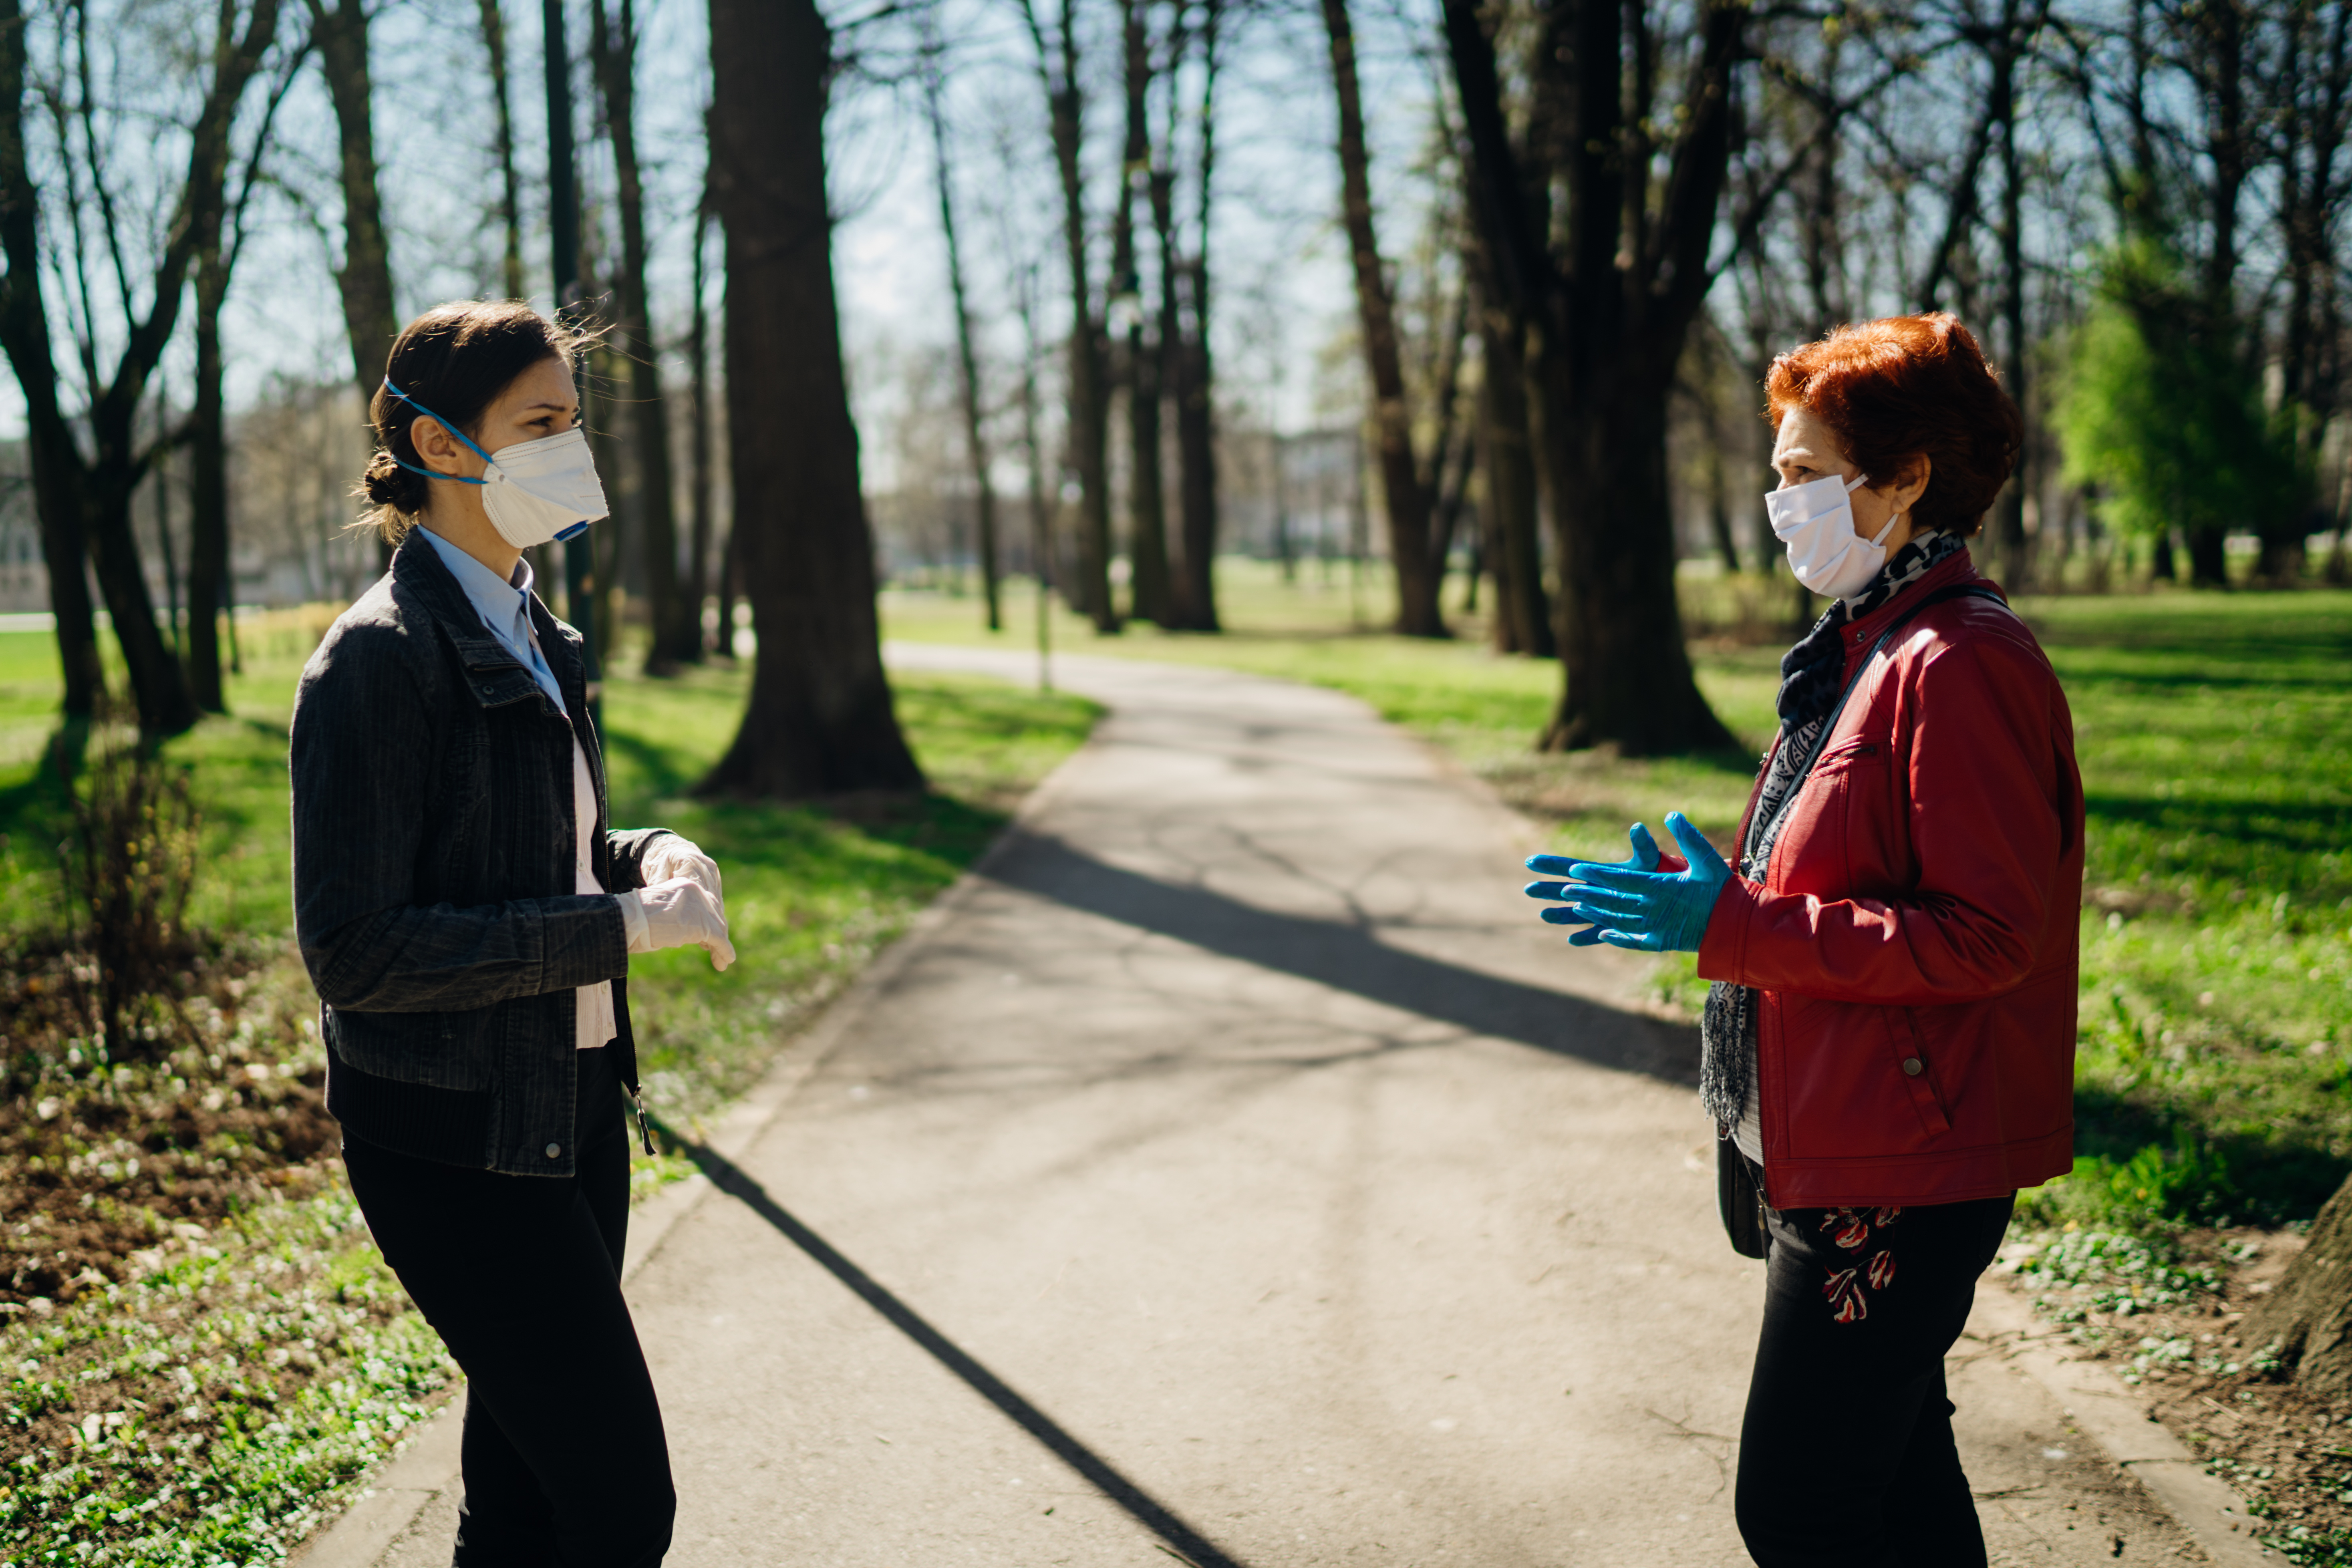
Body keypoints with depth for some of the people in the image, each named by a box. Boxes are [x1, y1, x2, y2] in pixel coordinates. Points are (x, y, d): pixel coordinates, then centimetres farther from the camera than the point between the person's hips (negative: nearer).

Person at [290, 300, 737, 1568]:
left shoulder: (533, 637, 10)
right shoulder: (378, 660, -17)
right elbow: (355, 949, -22)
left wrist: (640, 857, 0)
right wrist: (620, 926, -23)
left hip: (570, 1112, 9)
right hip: (456, 1142, -9)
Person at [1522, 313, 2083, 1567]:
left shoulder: (1961, 665, -18)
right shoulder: (1867, 651, 15)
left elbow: (1985, 937, -23)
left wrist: (1729, 924, -24)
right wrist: (1693, 898, 8)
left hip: (1899, 1171, -10)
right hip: (1849, 1154, 10)